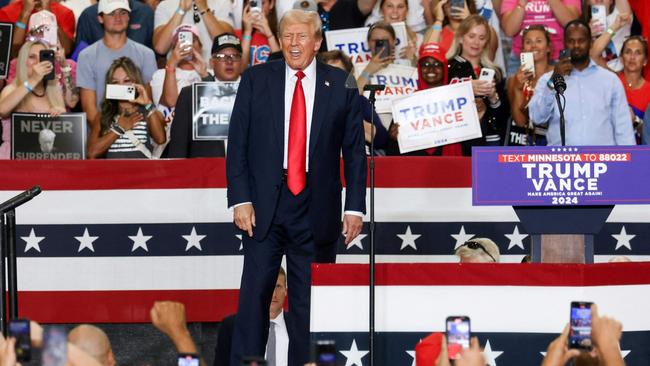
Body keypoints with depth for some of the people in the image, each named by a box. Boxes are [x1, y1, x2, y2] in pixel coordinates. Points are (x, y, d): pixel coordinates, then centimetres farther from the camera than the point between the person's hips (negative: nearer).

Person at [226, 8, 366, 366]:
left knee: (309, 299, 5)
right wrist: (240, 199, -6)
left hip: (316, 211, 0)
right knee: (254, 293, -1)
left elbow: (355, 150, 5)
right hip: (264, 206, 0)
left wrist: (355, 206, 0)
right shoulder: (255, 79, 4)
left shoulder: (341, 85, 3)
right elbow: (237, 144, 3)